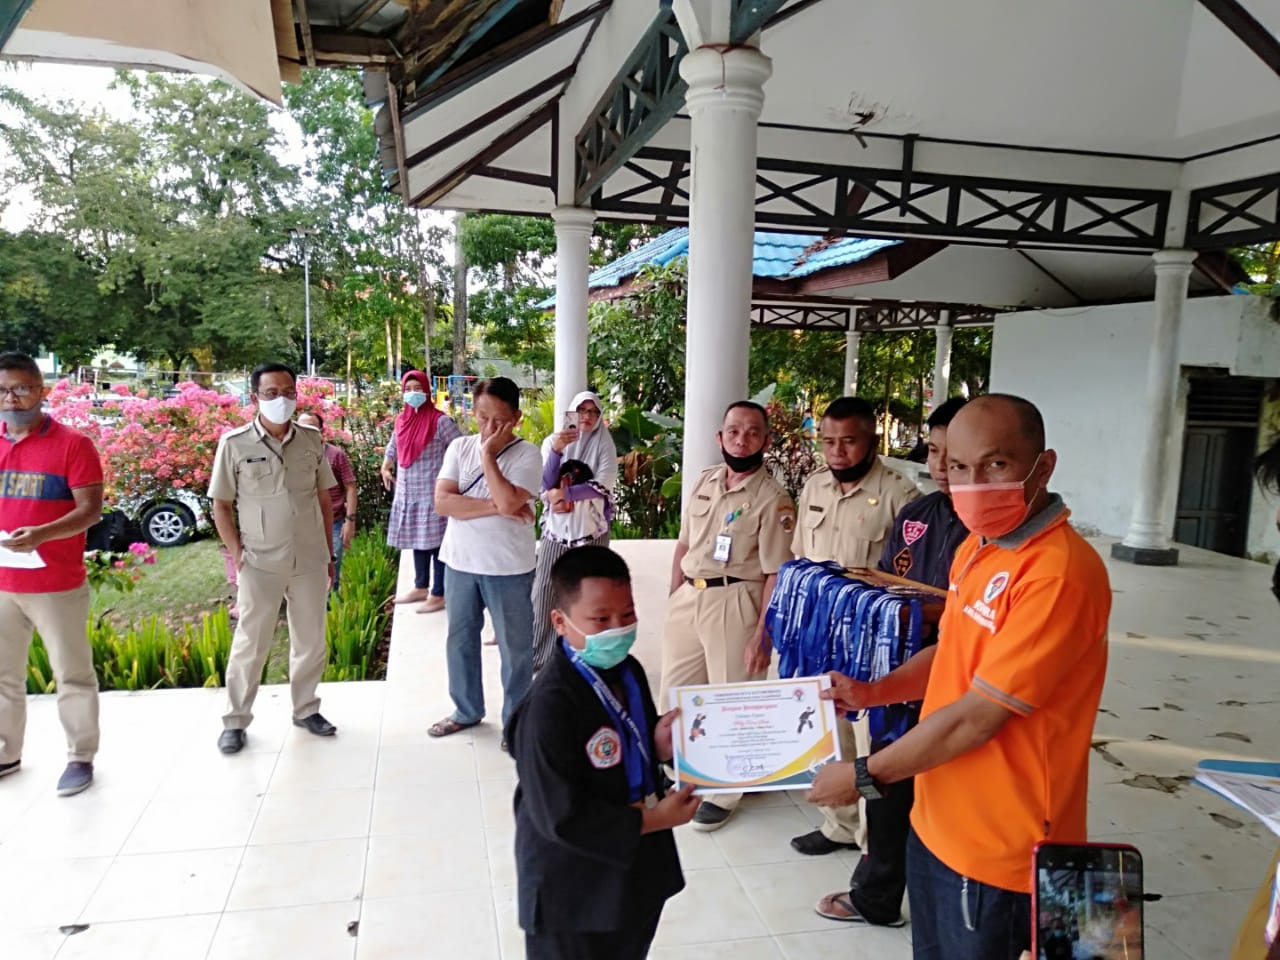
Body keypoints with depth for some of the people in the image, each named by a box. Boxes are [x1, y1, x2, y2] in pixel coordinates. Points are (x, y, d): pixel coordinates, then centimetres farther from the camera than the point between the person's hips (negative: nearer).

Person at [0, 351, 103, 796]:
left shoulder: (72, 443, -9)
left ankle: (80, 758, 18)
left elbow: (91, 510, -13)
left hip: (57, 585, -5)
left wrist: (41, 534, -28)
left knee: (72, 675, 6)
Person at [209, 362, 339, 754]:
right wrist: (237, 555, -7)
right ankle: (235, 721, 24)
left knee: (311, 641, 13)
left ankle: (306, 709, 31)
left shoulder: (312, 440, 1)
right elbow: (221, 505, -2)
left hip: (310, 561, 3)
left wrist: (329, 553, 9)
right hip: (260, 563, -3)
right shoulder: (234, 443, -8)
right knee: (250, 644, 8)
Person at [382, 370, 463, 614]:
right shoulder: (401, 419, 10)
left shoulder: (440, 420, -12)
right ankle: (421, 588, 28)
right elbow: (393, 446, 29)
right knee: (417, 540, 16)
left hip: (432, 493, -7)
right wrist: (385, 467, 20)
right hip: (407, 493, 7)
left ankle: (438, 594, 5)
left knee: (435, 542, -2)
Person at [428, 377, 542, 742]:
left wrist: (488, 454, -18)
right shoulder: (460, 447, 0)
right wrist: (495, 507, -19)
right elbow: (442, 502, -10)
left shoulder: (527, 454, -11)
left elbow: (508, 501, -26)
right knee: (460, 638, 18)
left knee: (515, 646, 8)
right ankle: (466, 710, 37)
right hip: (460, 562, 4)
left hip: (508, 568, -4)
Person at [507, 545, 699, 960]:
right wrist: (652, 820, -20)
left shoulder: (628, 672, -3)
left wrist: (660, 746, -11)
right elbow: (561, 817, -28)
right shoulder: (551, 706, -30)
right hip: (573, 896, -7)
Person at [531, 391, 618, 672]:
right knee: (545, 593, 0)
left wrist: (565, 493, -19)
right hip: (556, 529, 1)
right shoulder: (552, 441, 2)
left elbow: (603, 486, -12)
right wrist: (556, 451, -23)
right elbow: (546, 485, -9)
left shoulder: (604, 445, -1)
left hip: (592, 531, -1)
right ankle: (537, 655, 12)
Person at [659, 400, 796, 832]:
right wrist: (673, 599, 14)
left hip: (734, 603, -6)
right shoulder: (703, 483, 9)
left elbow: (776, 574, -14)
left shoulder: (773, 498, -11)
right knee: (676, 692, 18)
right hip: (688, 598, 7)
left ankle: (722, 792, 25)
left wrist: (762, 634, -18)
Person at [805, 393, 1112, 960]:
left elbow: (977, 717, -25)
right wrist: (872, 692, -1)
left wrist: (864, 777, -15)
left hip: (998, 847, -8)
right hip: (936, 822, 8)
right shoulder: (977, 546, 4)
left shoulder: (1060, 574, -26)